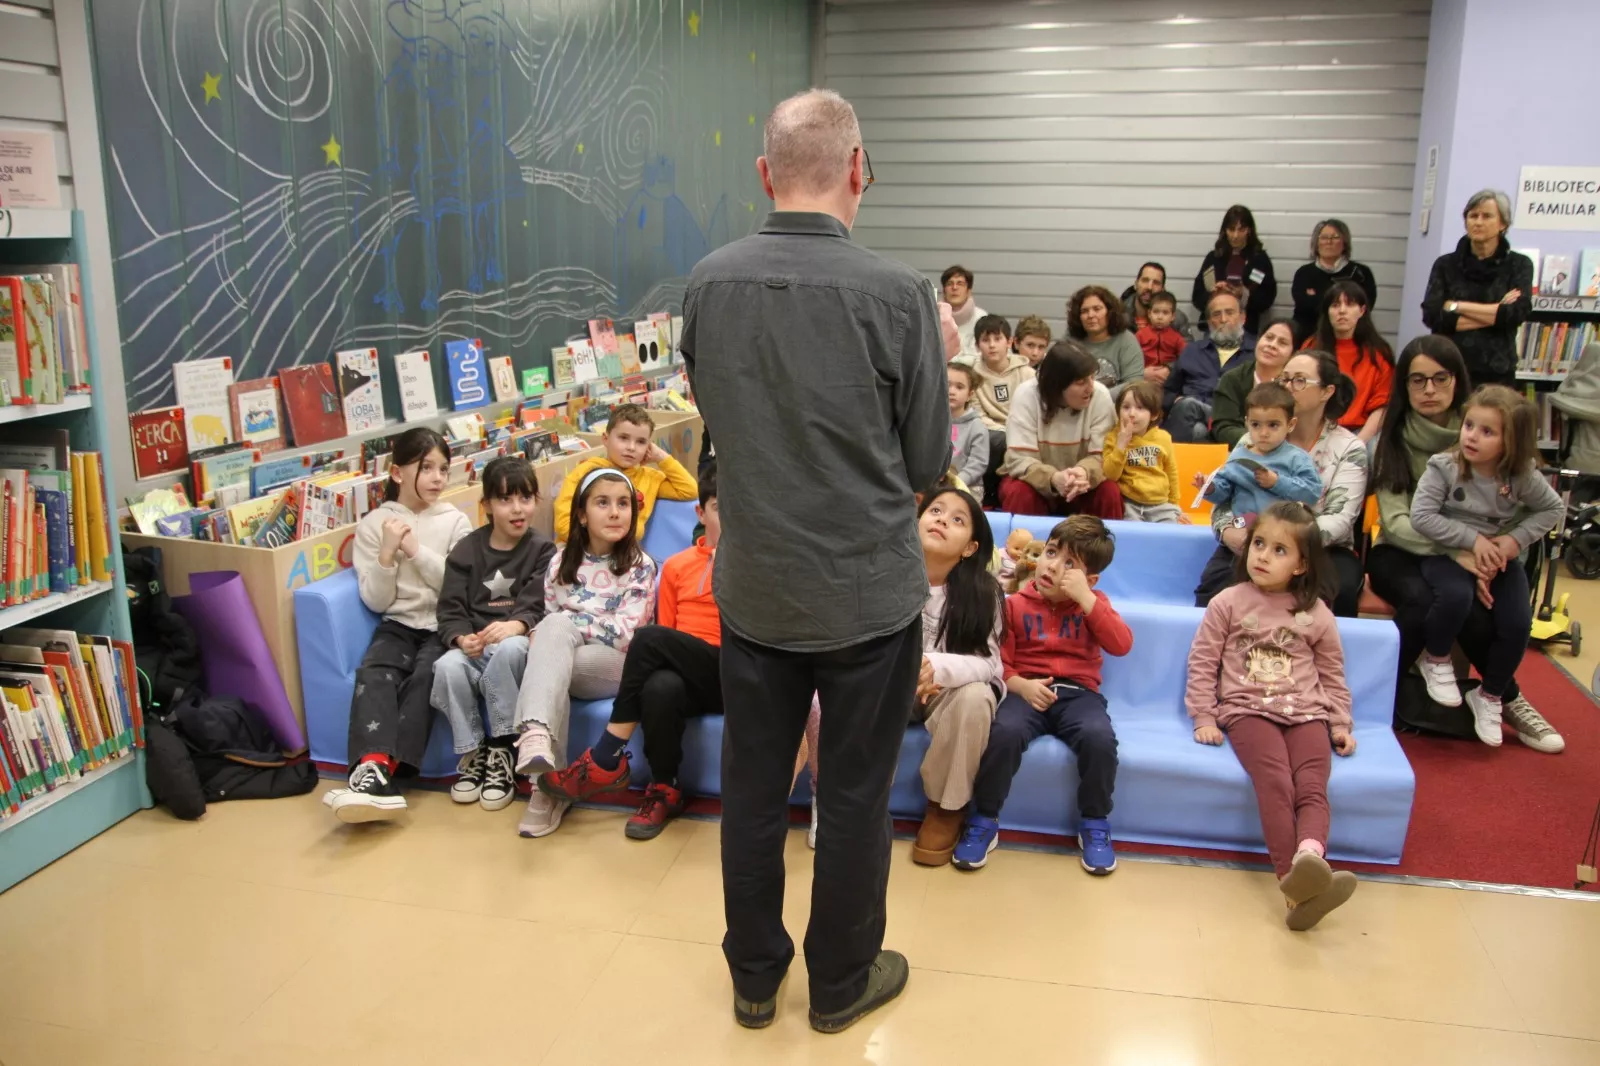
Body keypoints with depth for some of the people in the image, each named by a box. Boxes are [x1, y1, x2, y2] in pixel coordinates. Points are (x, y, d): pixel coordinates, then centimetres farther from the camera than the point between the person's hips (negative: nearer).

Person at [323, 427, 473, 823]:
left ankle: (380, 771, -38)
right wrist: (387, 554, -13)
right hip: (398, 625, 1)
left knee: (424, 675, -32)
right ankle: (374, 768, -46)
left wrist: (417, 551, -11)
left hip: (443, 626, -1)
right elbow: (376, 601, 2)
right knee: (373, 674, -30)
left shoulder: (455, 521, 6)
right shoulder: (373, 524, 7)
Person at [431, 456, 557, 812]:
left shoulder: (542, 550, 5)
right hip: (472, 647, 2)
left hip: (515, 643, -2)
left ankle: (501, 751, -22)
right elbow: (450, 610, 4)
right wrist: (462, 639, -19)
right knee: (447, 666, -32)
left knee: (509, 648, -37)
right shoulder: (466, 550, 10)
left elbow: (537, 607, -6)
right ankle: (472, 753, -12)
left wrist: (513, 626, -29)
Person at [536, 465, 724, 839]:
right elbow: (667, 630, 18)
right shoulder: (677, 565, 18)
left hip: (736, 676, -3)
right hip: (687, 676, 3)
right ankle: (665, 790, -14)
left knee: (649, 638, -30)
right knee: (660, 687, -37)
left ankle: (607, 761, -19)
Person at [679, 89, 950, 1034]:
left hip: (754, 588, 3)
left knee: (752, 787, 17)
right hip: (868, 590, -3)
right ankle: (841, 983, 32)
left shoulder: (708, 283, -7)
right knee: (855, 795, 14)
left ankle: (755, 975, 35)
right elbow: (929, 462, -8)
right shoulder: (897, 293, -18)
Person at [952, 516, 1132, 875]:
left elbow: (1122, 645, -8)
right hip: (1026, 690, -1)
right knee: (1004, 732, -34)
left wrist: (1084, 597, -14)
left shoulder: (1094, 603, 10)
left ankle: (1094, 823, -5)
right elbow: (999, 662, 4)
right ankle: (984, 820, -13)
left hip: (1077, 692, 1)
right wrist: (1022, 685, -17)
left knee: (1099, 737, -32)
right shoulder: (1016, 603, 6)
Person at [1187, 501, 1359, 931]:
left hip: (1306, 714, 3)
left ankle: (1309, 856, -49)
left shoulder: (1316, 614, 11)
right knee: (1275, 779, -28)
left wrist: (1341, 723, 11)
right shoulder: (1228, 603, 5)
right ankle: (1295, 881, -43)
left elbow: (1332, 675, 19)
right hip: (1248, 710, -3)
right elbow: (1202, 664, 6)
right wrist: (1204, 718, 1)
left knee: (1313, 786, -25)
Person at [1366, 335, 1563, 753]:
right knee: (1420, 599, -33)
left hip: (1465, 555, 1)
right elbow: (1396, 522, -12)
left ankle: (1503, 699, -8)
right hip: (1400, 553, -1)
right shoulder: (1391, 440, -3)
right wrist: (1455, 550, -28)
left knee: (1467, 606, -31)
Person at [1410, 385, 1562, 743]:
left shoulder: (1523, 477, -8)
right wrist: (1472, 539, -21)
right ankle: (1436, 660, -2)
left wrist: (1517, 538, -8)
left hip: (1498, 557, 3)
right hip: (1446, 552, -3)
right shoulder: (1444, 466, -16)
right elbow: (1421, 516, -19)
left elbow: (1552, 509, 8)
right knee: (1456, 595, -34)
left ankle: (1490, 697, 12)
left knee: (1517, 622, -14)